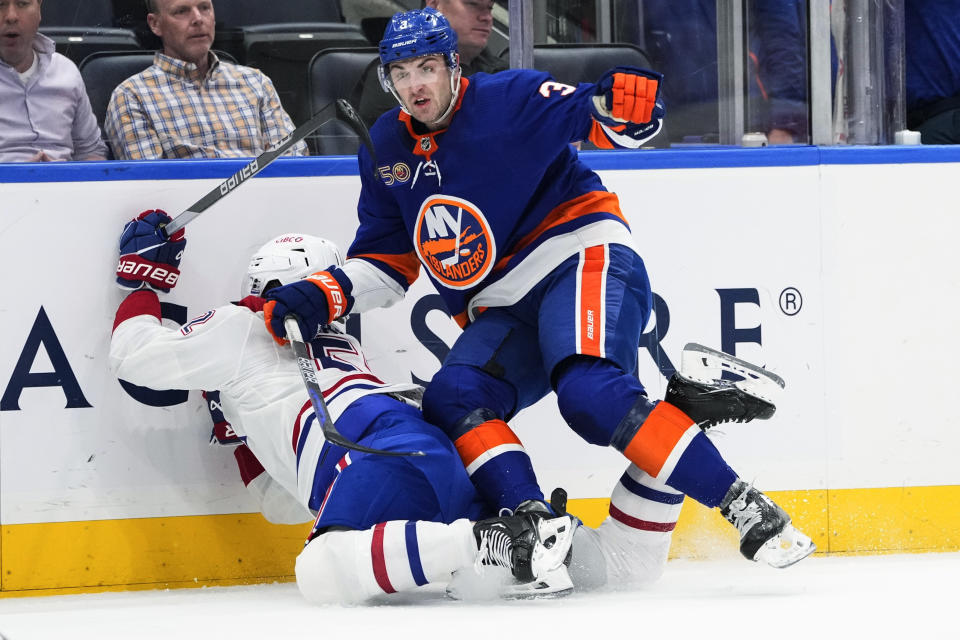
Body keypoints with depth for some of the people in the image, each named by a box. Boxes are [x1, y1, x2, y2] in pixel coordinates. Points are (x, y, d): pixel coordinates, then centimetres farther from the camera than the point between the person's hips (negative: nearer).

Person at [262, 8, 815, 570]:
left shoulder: (510, 101, -6)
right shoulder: (386, 151, 12)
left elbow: (603, 118, -13)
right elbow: (386, 262, 17)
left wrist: (622, 103, -38)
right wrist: (320, 295, 0)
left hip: (583, 260, -7)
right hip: (502, 314, 7)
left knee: (590, 393, -32)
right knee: (452, 399, -21)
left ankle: (745, 507, -31)